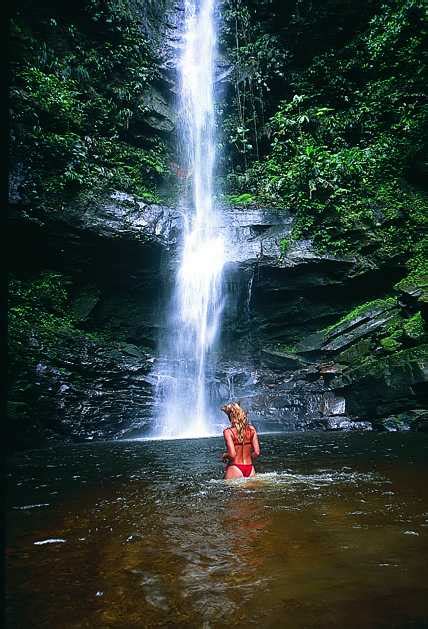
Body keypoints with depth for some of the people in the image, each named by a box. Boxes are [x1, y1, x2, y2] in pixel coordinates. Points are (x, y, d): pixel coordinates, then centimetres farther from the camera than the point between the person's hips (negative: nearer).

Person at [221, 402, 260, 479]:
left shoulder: (228, 432, -11)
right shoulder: (252, 429, 1)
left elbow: (232, 454, -17)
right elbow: (256, 452, 0)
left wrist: (225, 456, 3)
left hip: (235, 469, -4)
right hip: (250, 469, 4)